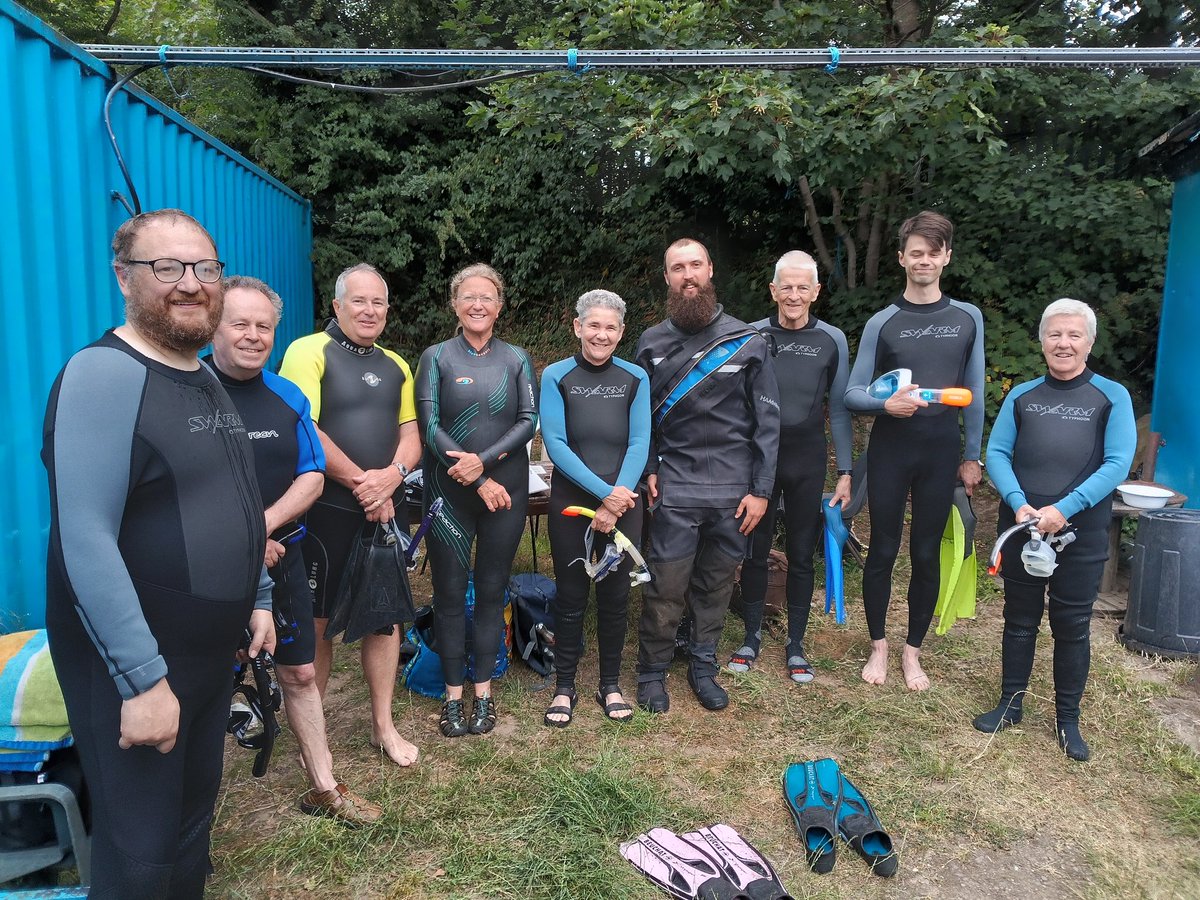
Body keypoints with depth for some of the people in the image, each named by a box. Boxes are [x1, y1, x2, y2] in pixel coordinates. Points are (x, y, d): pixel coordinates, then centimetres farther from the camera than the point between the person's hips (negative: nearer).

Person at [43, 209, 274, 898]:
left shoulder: (209, 383, 9)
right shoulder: (104, 375, -18)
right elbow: (86, 543, -25)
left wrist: (258, 599, 17)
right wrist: (143, 680, -26)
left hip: (213, 656, 8)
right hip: (132, 668, -8)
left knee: (193, 826, 22)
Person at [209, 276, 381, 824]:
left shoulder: (288, 397, 6)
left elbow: (312, 477, 3)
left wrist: (264, 525, -13)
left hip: (280, 555, 5)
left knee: (299, 674, 13)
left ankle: (323, 789, 27)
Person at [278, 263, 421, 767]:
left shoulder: (395, 365, 14)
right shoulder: (309, 352, -6)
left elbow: (410, 435, 11)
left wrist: (392, 475, -11)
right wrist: (362, 483, -14)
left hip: (386, 509, 6)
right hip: (328, 512, -5)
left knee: (385, 617, 11)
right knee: (317, 622, 5)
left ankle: (383, 726, 25)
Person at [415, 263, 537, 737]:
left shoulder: (516, 359, 7)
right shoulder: (436, 357, 2)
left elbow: (528, 421, -1)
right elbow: (430, 426, -7)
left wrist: (484, 459, -17)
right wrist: (480, 482, -13)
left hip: (506, 492, 1)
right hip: (449, 492, -1)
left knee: (492, 591, 8)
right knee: (450, 593, 4)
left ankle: (483, 691, 21)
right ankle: (453, 694, 18)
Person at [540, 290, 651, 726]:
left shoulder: (635, 379, 2)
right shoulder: (556, 376, -3)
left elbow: (639, 443, -4)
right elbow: (555, 444, -11)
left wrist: (617, 498, -16)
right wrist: (604, 493, -17)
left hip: (623, 503, 2)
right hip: (571, 503, -1)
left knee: (615, 595, 11)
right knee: (570, 596, 7)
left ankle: (610, 684, 27)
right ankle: (564, 687, 23)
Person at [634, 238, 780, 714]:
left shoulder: (747, 341, 1)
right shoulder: (652, 343, 5)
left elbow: (767, 421, 1)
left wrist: (760, 490, -2)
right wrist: (647, 470, -2)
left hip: (733, 489, 1)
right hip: (675, 489, 0)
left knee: (716, 585, 11)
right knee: (666, 587, 0)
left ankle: (703, 668, 29)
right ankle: (651, 671, 19)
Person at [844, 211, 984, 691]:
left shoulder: (968, 318, 4)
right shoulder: (882, 322, -1)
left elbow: (975, 393, 8)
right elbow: (853, 392, -2)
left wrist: (971, 456, 7)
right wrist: (887, 403, -22)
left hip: (941, 453, 1)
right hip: (889, 451, -1)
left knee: (927, 554, 7)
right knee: (883, 551, 6)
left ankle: (912, 652, 22)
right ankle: (878, 647, 22)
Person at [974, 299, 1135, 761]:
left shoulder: (1112, 397, 0)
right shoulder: (1021, 395, 7)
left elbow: (1117, 463, -10)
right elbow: (996, 453, 0)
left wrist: (1064, 509, -19)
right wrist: (1018, 503, -16)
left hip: (1082, 533, -2)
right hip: (1022, 527, 2)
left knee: (1072, 626, 7)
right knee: (1019, 618, 12)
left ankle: (1068, 720, 23)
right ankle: (1010, 704, 26)